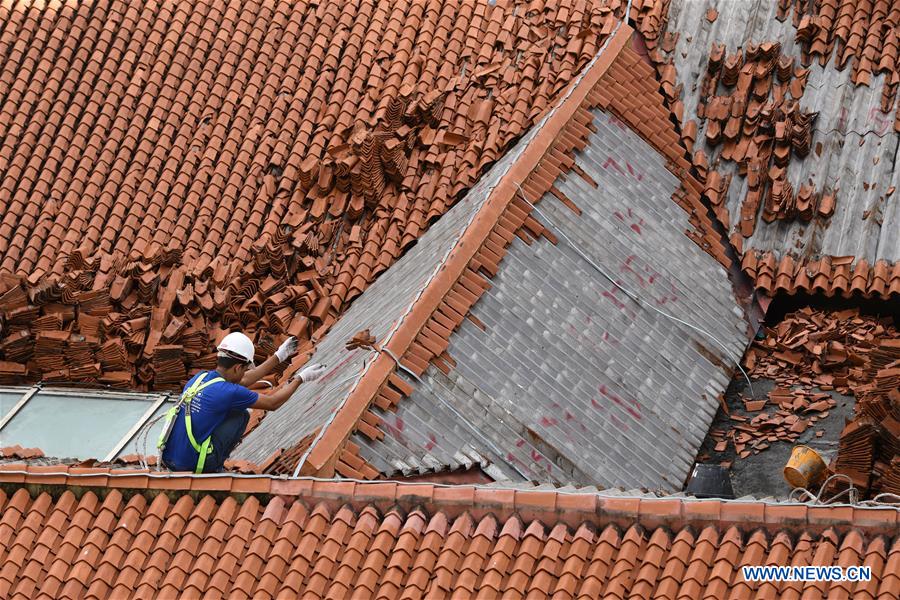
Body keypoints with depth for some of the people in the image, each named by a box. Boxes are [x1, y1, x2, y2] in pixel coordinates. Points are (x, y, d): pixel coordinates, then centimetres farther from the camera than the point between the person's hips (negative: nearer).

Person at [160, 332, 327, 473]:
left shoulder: (200, 377, 8)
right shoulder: (227, 392, -15)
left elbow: (243, 381, 26)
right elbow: (273, 403, 1)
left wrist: (279, 356, 32)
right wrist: (300, 378, 14)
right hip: (190, 465, -8)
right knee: (241, 415, 5)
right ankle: (215, 469, 8)